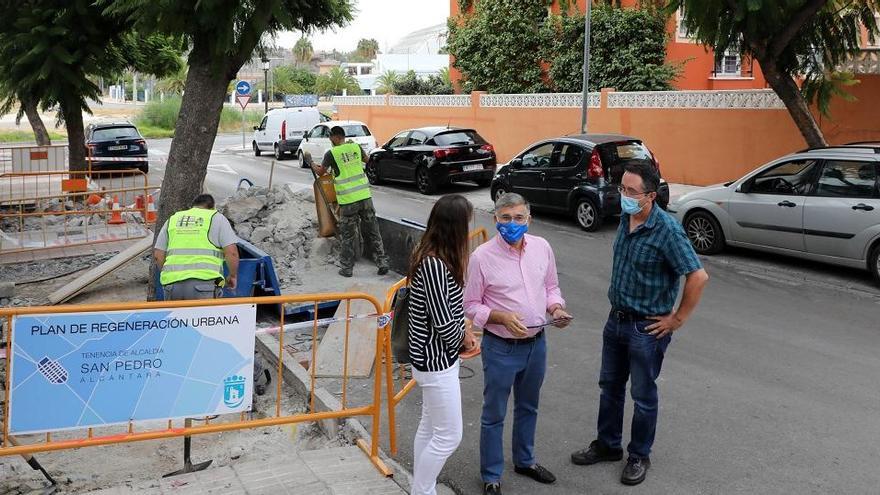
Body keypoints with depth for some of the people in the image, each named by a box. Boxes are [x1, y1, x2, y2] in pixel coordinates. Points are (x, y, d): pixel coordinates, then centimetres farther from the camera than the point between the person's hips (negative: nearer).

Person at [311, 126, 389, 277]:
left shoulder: (331, 153, -4)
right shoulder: (356, 147, 7)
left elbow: (321, 172, 12)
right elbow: (366, 159, 29)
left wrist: (313, 165, 33)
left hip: (347, 201, -3)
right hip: (365, 196, 4)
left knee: (347, 236, 8)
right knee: (373, 232, 11)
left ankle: (347, 267, 12)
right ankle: (382, 262, 11)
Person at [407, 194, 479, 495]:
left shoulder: (432, 257, 4)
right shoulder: (435, 265, -27)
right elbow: (442, 322, -24)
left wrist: (463, 330, 2)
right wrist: (463, 338, -5)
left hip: (434, 357, 10)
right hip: (436, 361, -10)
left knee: (430, 428, 21)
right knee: (449, 436, 3)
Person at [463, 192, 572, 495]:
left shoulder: (542, 247, -3)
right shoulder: (482, 256, -16)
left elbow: (551, 286, 11)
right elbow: (471, 305, -9)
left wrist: (556, 308, -9)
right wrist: (502, 317, -24)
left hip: (536, 343, 5)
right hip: (501, 348, -5)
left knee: (528, 408, 24)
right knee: (494, 415, 8)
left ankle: (525, 461, 45)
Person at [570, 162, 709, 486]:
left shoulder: (667, 231, -23)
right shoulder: (625, 219, 0)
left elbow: (698, 277, -25)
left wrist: (677, 319, -17)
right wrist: (618, 304, 14)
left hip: (647, 328, -7)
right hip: (616, 319, 7)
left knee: (643, 395, 10)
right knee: (610, 386, 19)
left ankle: (639, 457, 28)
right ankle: (607, 445, 37)